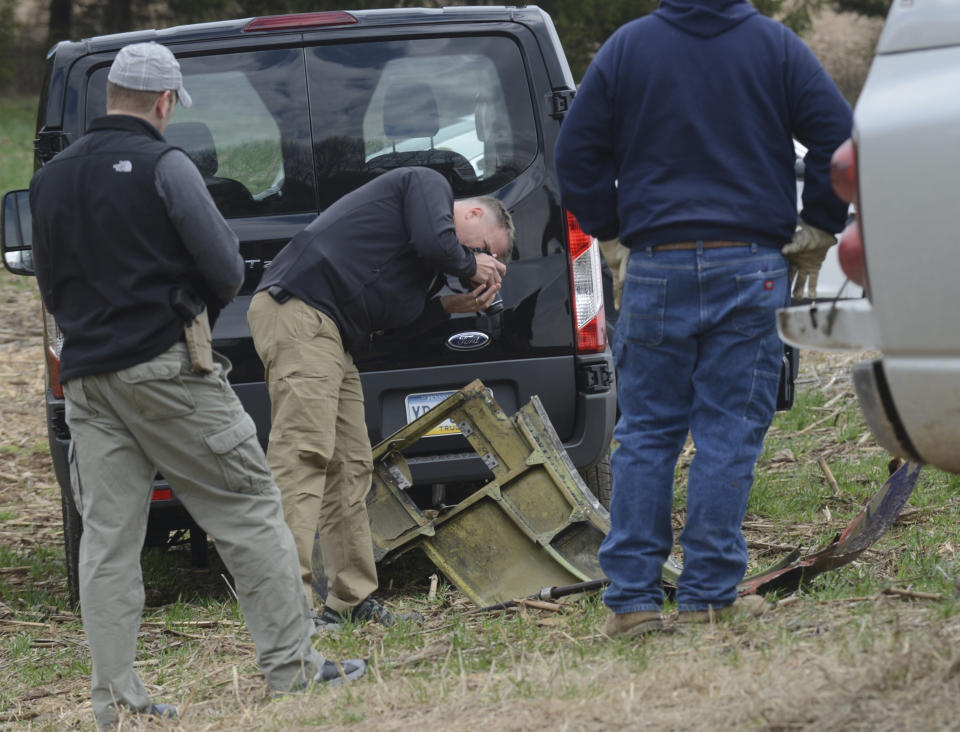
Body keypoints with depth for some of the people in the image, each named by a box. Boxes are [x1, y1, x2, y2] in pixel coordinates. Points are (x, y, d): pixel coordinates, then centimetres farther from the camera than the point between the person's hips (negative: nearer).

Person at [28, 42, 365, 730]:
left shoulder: (51, 178, 12)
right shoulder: (162, 165, -8)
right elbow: (225, 267, -9)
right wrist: (200, 306, 10)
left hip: (87, 379, 6)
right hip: (164, 368, -6)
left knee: (108, 537, 5)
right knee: (250, 511, 1)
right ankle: (292, 665, 0)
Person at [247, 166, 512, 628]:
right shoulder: (429, 184, 4)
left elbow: (389, 314, 21)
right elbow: (435, 243, -15)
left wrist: (450, 305, 13)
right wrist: (471, 266, 4)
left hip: (330, 331, 11)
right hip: (299, 310, -11)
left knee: (351, 465, 10)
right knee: (304, 451, -18)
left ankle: (354, 599, 14)